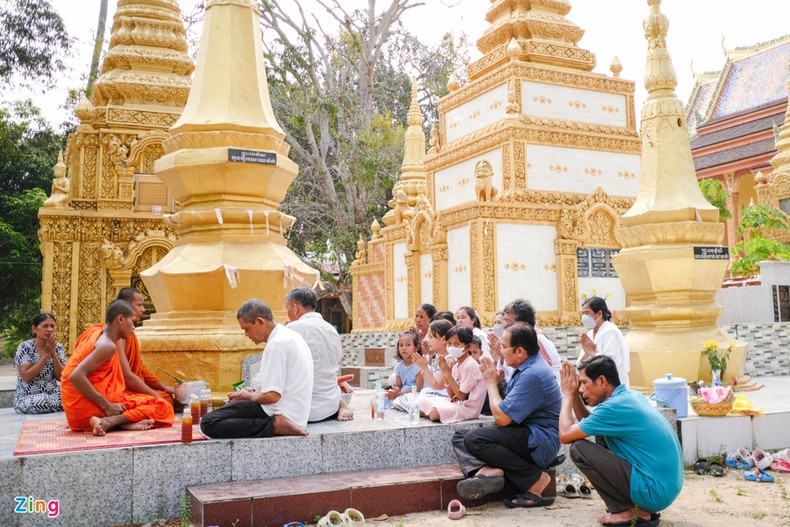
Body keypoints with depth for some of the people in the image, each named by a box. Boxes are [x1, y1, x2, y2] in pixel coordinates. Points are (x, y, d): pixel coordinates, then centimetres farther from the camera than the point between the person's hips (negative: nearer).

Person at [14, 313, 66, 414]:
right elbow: (26, 377, -18)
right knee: (43, 402, -36)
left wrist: (53, 353, -14)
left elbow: (61, 377, -3)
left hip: (52, 393, 3)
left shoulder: (58, 347, 3)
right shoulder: (25, 347, -9)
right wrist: (46, 354, -18)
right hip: (28, 397, -3)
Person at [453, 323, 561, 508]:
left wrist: (491, 383, -8)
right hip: (525, 435, 11)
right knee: (460, 436, 7)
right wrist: (496, 382, 5)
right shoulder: (526, 368, 12)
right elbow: (505, 411, 17)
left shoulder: (532, 375, -21)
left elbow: (502, 418, -22)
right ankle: (486, 470, -24)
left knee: (474, 438, -24)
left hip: (540, 442, -11)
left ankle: (535, 478, -16)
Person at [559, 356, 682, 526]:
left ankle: (627, 511, -4)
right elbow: (587, 422, 21)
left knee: (578, 449, -12)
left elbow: (565, 435, -12)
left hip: (655, 493, -10)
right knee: (601, 433, 19)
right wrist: (574, 394, 9)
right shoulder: (632, 396, 9)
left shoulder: (614, 406, -19)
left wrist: (567, 394, 0)